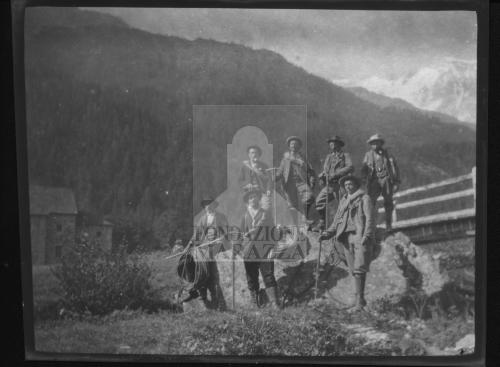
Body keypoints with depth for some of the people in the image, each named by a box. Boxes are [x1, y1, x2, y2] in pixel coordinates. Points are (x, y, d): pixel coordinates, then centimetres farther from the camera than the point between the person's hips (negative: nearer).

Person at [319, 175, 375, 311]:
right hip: (346, 238, 5)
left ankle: (359, 298, -18)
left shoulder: (364, 198, 7)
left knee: (359, 268, -15)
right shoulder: (343, 201, 24)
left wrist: (367, 235, -18)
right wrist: (328, 233, 5)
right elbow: (336, 221, 22)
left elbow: (369, 218, -4)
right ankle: (359, 299, 6)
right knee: (354, 270, 3)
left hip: (360, 235, -5)